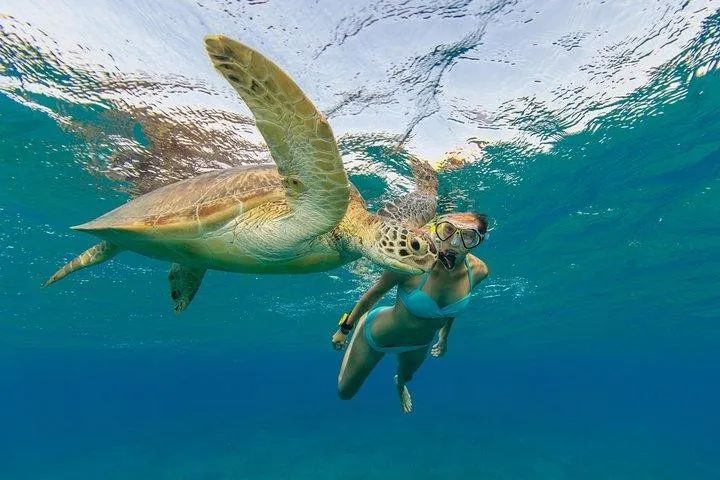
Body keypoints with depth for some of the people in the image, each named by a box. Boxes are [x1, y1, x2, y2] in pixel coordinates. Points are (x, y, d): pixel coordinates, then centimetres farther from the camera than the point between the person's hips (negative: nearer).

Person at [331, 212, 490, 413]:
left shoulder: (478, 271, -24)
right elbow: (375, 292, -20)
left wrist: (444, 337, 15)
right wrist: (345, 328, -8)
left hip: (421, 344, 4)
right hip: (377, 335, -3)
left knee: (406, 376, 38)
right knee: (344, 392, 21)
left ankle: (400, 383, 77)